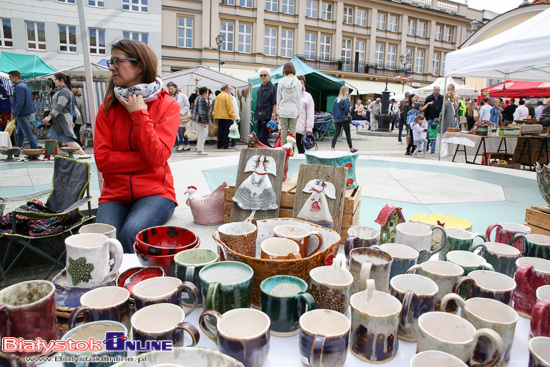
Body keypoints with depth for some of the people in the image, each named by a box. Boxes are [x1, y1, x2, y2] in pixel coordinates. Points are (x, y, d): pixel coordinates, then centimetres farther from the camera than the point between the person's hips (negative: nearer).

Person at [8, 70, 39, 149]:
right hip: (26, 112, 11)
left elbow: (19, 102, -24)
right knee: (19, 133, 16)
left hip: (22, 113, -11)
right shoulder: (24, 85, 17)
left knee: (28, 133, -8)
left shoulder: (19, 87, -15)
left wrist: (14, 114, -18)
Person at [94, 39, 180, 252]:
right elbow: (102, 159, -2)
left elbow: (157, 156, -14)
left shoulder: (168, 106, -1)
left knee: (131, 233, -28)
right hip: (115, 194, 3)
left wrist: (139, 114, -12)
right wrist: (146, 158, -9)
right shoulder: (108, 107, 8)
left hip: (154, 192, -2)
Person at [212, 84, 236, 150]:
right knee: (226, 131, -2)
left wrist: (214, 114, 21)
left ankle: (219, 145, 13)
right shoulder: (227, 96, -11)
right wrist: (233, 116, -17)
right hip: (227, 116, -7)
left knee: (220, 131, 10)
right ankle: (225, 145, -2)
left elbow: (215, 106, 16)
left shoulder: (218, 96, 13)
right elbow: (230, 107, -16)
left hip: (219, 116, 7)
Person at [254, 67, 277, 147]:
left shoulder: (272, 87, -1)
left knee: (262, 139, -14)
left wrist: (273, 115, -18)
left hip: (267, 117, -7)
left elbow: (275, 103, -8)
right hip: (259, 118, 7)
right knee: (259, 138, 6)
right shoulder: (260, 88, 18)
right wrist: (255, 115, 19)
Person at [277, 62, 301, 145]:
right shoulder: (298, 82, 0)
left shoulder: (281, 82, -1)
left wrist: (278, 110, 9)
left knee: (283, 131, 4)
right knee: (292, 132, 3)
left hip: (283, 110, 0)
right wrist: (298, 111, 9)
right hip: (294, 111, 0)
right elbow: (299, 98, 3)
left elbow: (278, 97, 3)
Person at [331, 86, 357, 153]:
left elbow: (333, 109, 10)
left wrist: (335, 116, 14)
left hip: (337, 119, 6)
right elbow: (347, 109, -18)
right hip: (344, 119, -6)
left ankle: (332, 148, -11)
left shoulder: (336, 100, 9)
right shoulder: (346, 99, -11)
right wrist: (348, 113, 2)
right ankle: (351, 149, 21)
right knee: (348, 134, 8)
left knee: (336, 134, 2)